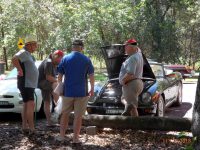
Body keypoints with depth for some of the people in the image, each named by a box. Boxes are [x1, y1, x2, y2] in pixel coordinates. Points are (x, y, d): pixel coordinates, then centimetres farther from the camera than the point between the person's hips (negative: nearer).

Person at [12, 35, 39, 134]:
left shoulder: (28, 54, 16)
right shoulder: (23, 53, -15)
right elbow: (14, 59, -34)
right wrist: (20, 71, -26)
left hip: (30, 84, 11)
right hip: (25, 84, -11)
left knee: (26, 105, 12)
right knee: (31, 105, -16)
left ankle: (25, 127, 17)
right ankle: (32, 128, -20)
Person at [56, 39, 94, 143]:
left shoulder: (65, 59, 0)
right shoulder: (86, 60, -3)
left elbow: (60, 75, 3)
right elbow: (91, 75, -1)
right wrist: (92, 89, 9)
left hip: (68, 91, 1)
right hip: (81, 92, -1)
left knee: (65, 114, 15)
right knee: (78, 116, 5)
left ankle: (61, 136, 17)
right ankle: (75, 138, 9)